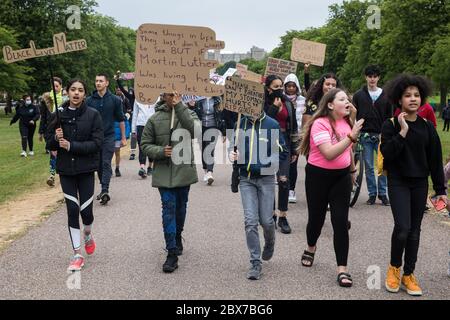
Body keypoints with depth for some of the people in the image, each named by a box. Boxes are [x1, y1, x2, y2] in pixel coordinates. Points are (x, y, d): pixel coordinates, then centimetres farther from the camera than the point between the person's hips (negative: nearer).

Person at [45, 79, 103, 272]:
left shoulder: (93, 115, -5)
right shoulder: (59, 115, 2)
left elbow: (97, 143, -12)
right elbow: (49, 144, 7)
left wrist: (71, 145, -18)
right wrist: (56, 138, -15)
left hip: (86, 169, -2)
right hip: (65, 169, 2)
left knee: (86, 210, -2)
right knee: (72, 210, 1)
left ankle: (88, 235, 34)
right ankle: (77, 255, 12)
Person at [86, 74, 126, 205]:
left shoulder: (115, 100, 1)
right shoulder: (89, 100, 4)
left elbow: (121, 120, 6)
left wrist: (123, 138, 6)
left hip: (108, 136, -3)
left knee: (106, 164, -10)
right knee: (98, 165, 10)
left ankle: (104, 191, -18)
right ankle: (104, 189, 22)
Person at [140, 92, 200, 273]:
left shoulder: (188, 114, 0)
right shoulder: (155, 119, 1)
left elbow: (196, 129, -22)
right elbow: (145, 145, 5)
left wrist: (180, 107, -24)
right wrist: (161, 151, -15)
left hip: (184, 170, 1)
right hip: (164, 172, -1)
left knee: (181, 207, 17)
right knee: (169, 209, -7)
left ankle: (177, 237, 42)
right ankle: (172, 253, -5)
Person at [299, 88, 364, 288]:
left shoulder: (347, 122, 3)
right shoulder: (320, 124, -17)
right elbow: (329, 154, -29)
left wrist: (352, 170, 30)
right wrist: (351, 137, -33)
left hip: (341, 176, 4)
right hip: (319, 175, -4)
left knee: (341, 222, -5)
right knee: (316, 217, 10)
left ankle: (342, 269, -2)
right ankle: (311, 249, 43)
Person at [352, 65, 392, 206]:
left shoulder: (385, 96, 8)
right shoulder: (359, 95, 6)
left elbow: (389, 117, 9)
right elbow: (353, 115, 7)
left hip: (381, 136, 0)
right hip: (365, 136, 0)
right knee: (369, 166, 4)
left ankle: (383, 193, 10)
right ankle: (372, 193, 13)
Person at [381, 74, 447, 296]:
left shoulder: (427, 127, 2)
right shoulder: (391, 125, -6)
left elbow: (435, 160, 6)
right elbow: (387, 153, -18)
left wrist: (440, 190, 5)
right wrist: (403, 131, -23)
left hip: (420, 184, 4)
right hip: (398, 182, -4)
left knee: (415, 230, 8)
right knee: (402, 227, -15)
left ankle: (408, 275, 21)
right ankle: (394, 267, 10)